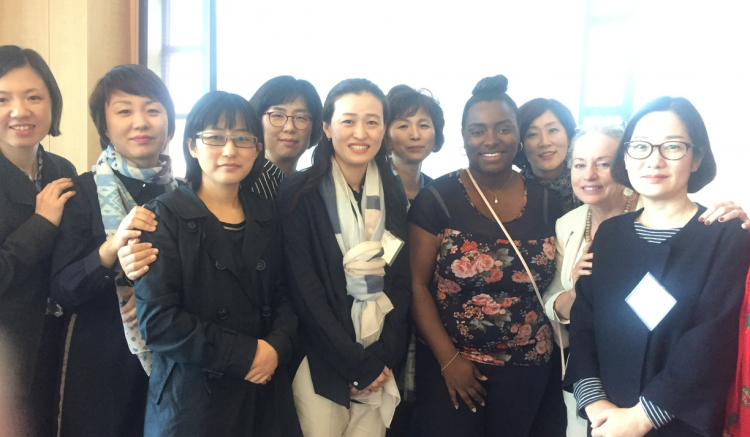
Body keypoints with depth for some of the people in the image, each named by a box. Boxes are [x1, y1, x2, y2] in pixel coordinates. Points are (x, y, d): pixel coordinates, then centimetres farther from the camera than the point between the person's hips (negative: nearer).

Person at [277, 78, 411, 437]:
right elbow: (304, 287, -11)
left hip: (379, 363, 4)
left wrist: (380, 358, -6)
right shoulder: (301, 193, -7)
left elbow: (401, 282, 6)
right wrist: (356, 363, -12)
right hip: (322, 362, -3)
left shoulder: (393, 196, 6)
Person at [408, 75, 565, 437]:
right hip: (450, 365, -3)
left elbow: (555, 282, 13)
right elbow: (416, 284, -9)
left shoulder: (546, 203, 1)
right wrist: (448, 359, -12)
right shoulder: (436, 199, -8)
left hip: (527, 368, 3)